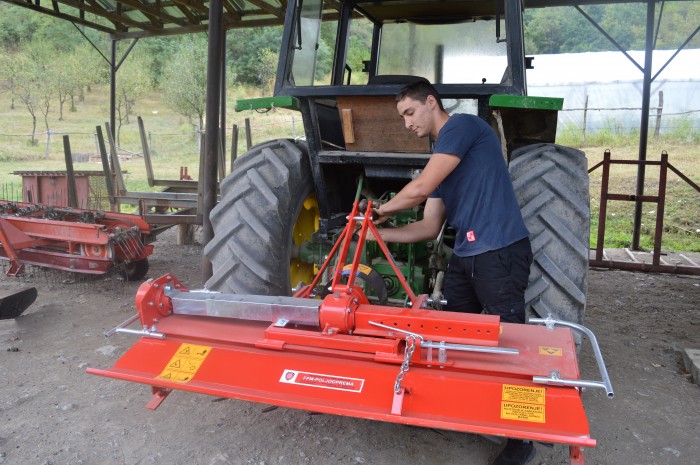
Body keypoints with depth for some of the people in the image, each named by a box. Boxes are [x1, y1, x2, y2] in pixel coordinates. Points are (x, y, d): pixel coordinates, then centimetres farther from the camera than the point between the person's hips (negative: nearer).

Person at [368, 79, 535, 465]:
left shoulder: (462, 125, -6)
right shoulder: (441, 159, 20)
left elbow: (420, 188, -14)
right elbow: (429, 228, 17)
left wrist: (382, 209, 4)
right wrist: (379, 233, 8)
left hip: (500, 253, -9)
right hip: (465, 256, 9)